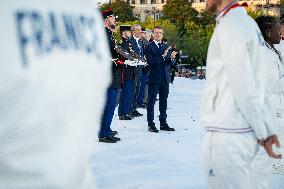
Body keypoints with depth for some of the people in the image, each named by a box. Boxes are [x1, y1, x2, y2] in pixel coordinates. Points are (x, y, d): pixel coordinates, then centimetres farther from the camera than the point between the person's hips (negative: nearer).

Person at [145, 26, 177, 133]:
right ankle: (151, 124, 2)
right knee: (151, 101, -1)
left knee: (164, 101, 9)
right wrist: (162, 56, -22)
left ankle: (163, 123, 15)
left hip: (165, 78, 5)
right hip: (154, 78, -5)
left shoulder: (167, 47, 15)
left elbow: (172, 62, 10)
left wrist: (172, 58, -13)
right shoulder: (149, 47, -3)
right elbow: (150, 62, -15)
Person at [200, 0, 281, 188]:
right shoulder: (249, 23, 13)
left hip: (227, 134, -9)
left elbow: (243, 88, -16)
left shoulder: (229, 26, -14)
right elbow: (258, 83, 12)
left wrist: (262, 133, -8)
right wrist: (269, 129, 12)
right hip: (245, 131, 9)